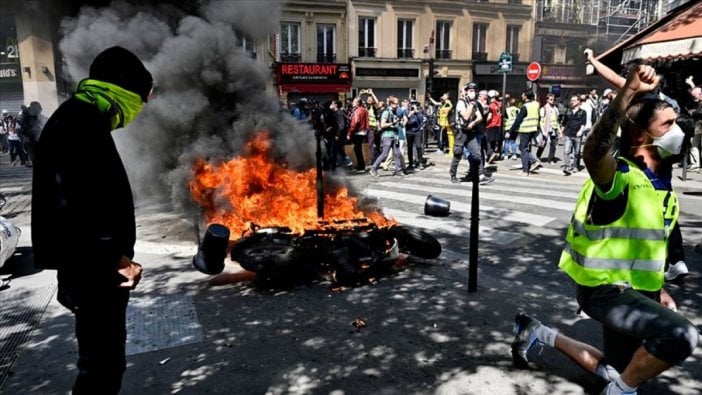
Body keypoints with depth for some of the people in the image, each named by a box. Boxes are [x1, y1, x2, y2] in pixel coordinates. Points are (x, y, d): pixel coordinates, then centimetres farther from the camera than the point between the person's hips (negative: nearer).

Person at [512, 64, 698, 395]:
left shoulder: (662, 183, 7)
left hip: (635, 291, 9)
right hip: (605, 289, -9)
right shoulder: (622, 176, -21)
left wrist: (658, 289, 18)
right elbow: (594, 152, -46)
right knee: (681, 336, -32)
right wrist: (629, 92, -52)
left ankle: (539, 333, 34)